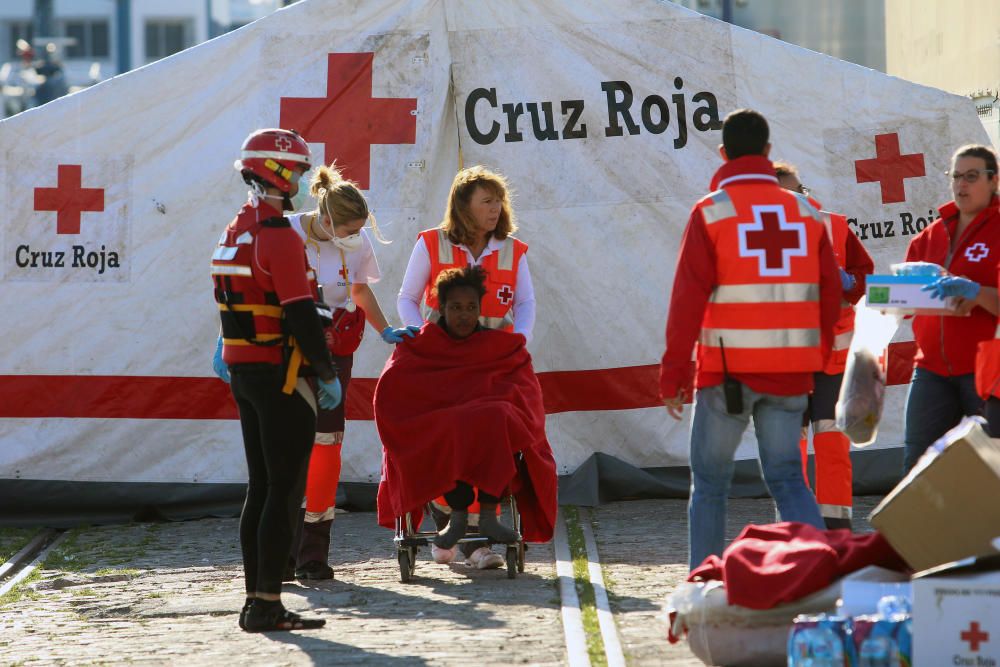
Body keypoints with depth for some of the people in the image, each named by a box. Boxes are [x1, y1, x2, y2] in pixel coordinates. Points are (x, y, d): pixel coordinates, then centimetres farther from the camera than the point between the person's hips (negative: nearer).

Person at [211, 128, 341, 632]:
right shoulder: (278, 235, -16)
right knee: (285, 490, -6)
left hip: (242, 373, 9)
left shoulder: (234, 232, 13)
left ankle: (255, 600, 15)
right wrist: (328, 375, -12)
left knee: (261, 487, 13)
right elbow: (301, 315, -20)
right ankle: (267, 604, -7)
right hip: (282, 375, -9)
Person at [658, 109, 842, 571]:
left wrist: (673, 373, -5)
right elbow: (830, 294, 9)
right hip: (791, 371, 3)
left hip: (728, 367, -3)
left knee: (709, 481, 9)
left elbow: (688, 299, -9)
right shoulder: (805, 213, 8)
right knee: (786, 477, 8)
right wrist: (817, 358, 19)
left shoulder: (711, 212, -4)